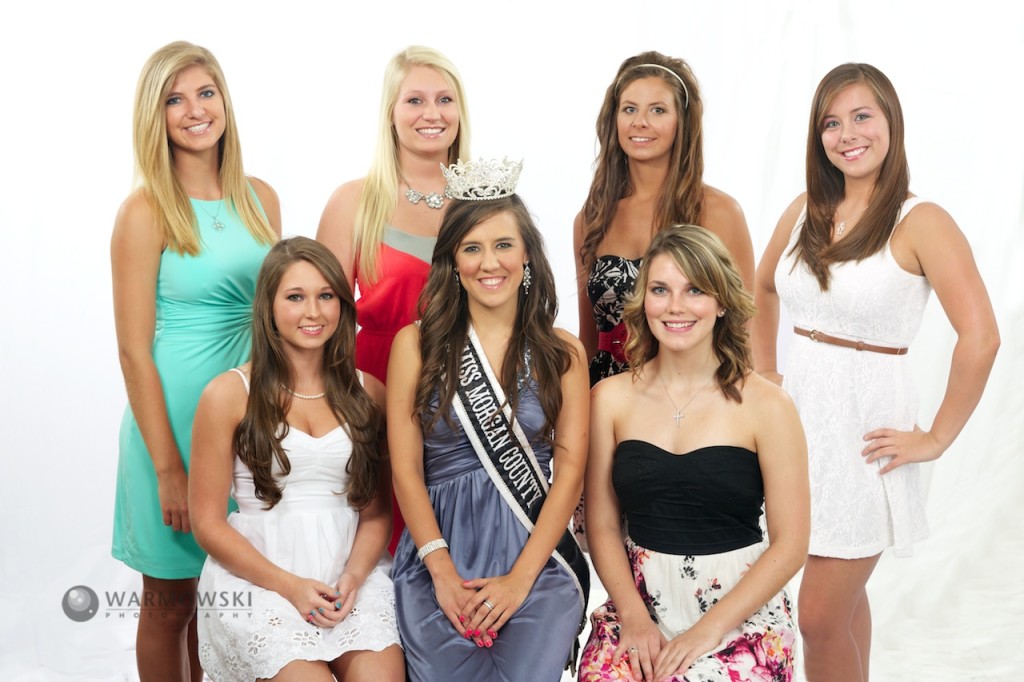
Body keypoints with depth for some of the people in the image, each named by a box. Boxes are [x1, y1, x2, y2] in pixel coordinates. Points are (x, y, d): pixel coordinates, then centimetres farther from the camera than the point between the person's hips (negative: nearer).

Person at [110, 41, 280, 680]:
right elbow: (134, 349, -11)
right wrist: (168, 467, -14)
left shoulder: (260, 199, 6)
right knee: (173, 601, 8)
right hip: (176, 417, -5)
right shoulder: (147, 211, -9)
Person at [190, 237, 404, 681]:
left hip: (352, 576, 2)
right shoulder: (229, 394, 0)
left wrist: (354, 576, -9)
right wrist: (291, 586, -12)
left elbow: (377, 511, 12)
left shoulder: (367, 394, 10)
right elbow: (207, 521, -1)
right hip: (257, 580, -2)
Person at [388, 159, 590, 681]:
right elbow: (406, 468, 2)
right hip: (439, 553, 0)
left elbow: (570, 471, 1)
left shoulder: (562, 354, 9)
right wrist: (443, 572, -9)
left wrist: (520, 579, -10)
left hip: (538, 558, 0)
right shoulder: (415, 345, 7)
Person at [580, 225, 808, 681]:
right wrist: (634, 618, -8)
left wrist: (708, 630, -11)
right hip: (640, 604, 2)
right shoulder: (611, 399, 4)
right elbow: (603, 525, 6)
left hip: (740, 614, -2)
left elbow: (790, 544, -5)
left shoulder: (766, 405, -4)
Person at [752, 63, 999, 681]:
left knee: (821, 620, -3)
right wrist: (764, 372, 15)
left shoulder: (920, 223, -12)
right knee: (843, 596, 19)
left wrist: (937, 439, -14)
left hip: (863, 424, -6)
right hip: (798, 414, 6)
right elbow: (763, 289, 24)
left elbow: (980, 337, -18)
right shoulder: (805, 213, 6)